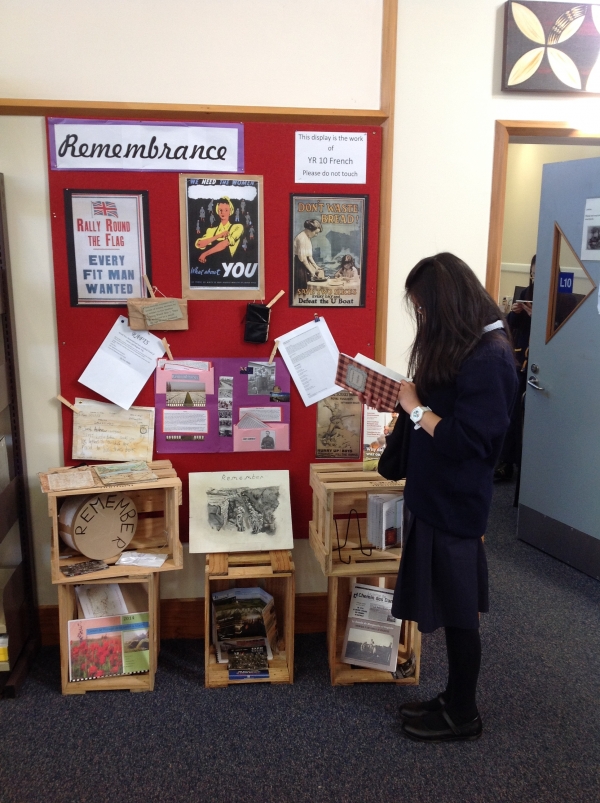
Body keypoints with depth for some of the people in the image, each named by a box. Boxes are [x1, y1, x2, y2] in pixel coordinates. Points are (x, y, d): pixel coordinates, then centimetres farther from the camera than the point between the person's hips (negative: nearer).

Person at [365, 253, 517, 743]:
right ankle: (454, 699, 35)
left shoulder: (489, 359, -21)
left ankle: (463, 717, 26)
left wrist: (415, 408, -16)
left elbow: (464, 440, -24)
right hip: (437, 496, 9)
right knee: (448, 609, 19)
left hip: (457, 504, -9)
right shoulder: (460, 349, 8)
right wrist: (399, 401, 5)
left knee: (459, 613, 7)